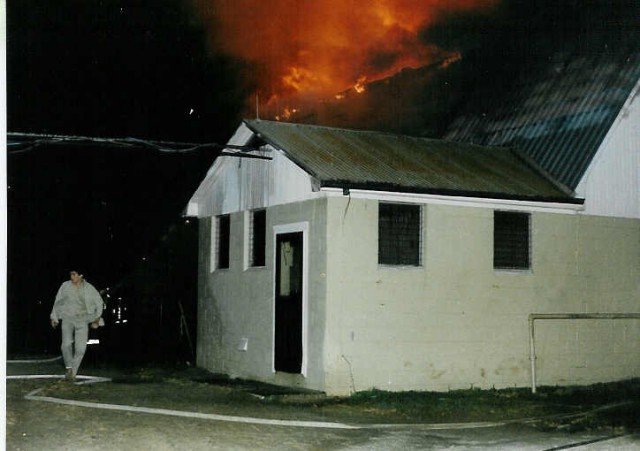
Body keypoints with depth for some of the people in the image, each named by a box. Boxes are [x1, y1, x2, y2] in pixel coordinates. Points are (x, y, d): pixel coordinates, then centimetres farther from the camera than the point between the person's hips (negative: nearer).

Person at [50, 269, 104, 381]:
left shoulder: (89, 288, 1)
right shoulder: (65, 286, 2)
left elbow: (99, 302, 12)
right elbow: (58, 302, 12)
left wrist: (97, 317, 6)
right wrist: (54, 318, 13)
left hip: (82, 321, 0)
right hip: (67, 318, 0)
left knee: (80, 347, -9)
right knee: (66, 343, -20)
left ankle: (73, 372, 6)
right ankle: (69, 366, 2)